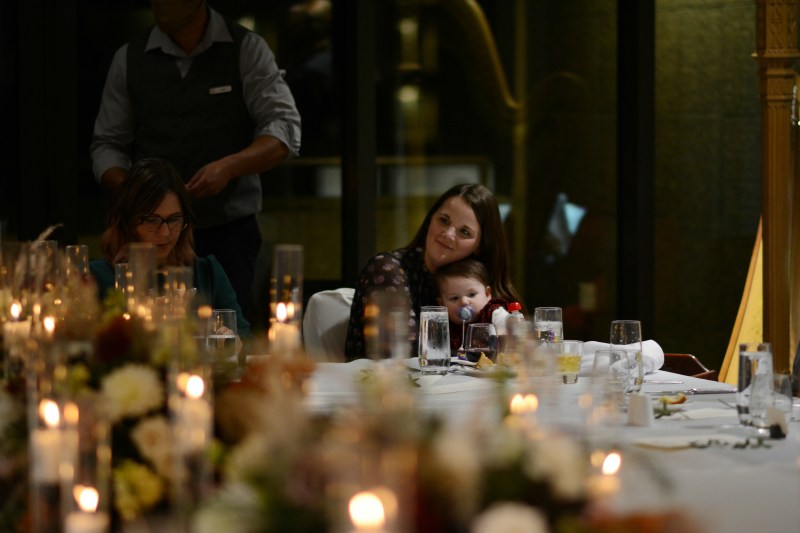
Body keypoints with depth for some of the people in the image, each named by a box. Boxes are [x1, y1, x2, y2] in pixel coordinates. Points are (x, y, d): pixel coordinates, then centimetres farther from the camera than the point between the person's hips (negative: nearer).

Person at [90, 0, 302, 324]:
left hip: (229, 233, -2)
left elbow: (285, 131, -6)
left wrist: (228, 167, -24)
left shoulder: (246, 50, 0)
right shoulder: (129, 60, 7)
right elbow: (107, 144, 11)